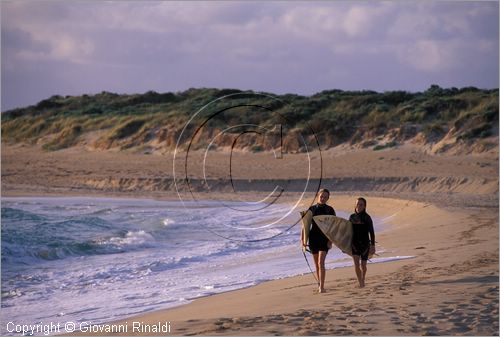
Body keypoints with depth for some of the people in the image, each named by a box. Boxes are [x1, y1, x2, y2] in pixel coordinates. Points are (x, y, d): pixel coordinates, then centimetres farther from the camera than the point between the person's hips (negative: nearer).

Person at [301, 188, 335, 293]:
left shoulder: (330, 210, 0)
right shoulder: (312, 209, 6)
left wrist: (331, 241, -10)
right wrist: (303, 238, 0)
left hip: (324, 239, -3)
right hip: (313, 238, 3)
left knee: (321, 262, -17)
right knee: (316, 264, 10)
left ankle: (322, 287, -19)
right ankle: (320, 285, 22)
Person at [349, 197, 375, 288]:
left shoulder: (367, 218, -7)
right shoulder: (352, 217, 3)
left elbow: (371, 233, -6)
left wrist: (372, 246, -11)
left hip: (365, 243, -2)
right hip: (355, 243, 2)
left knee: (363, 265, 7)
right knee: (356, 263, -15)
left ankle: (363, 280, 33)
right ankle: (360, 283, -9)